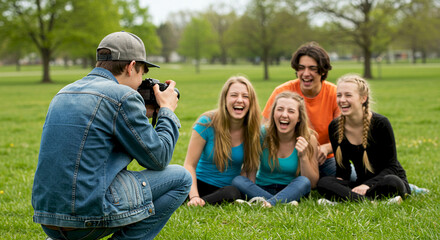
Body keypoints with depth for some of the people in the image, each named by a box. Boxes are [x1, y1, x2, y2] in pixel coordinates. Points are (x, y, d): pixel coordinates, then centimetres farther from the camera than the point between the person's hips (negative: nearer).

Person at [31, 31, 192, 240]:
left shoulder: (64, 94, 15)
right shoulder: (123, 96, -9)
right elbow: (158, 159, -2)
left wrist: (142, 115, 27)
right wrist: (167, 110, 12)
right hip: (88, 214, -8)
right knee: (181, 178, 6)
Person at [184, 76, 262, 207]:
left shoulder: (252, 130, -4)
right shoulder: (207, 123, -11)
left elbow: (248, 167, 5)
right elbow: (190, 164, -11)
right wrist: (194, 197, -24)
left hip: (231, 187, 3)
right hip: (202, 185, -3)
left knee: (232, 194, -37)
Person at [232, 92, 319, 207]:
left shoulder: (309, 139, -9)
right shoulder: (262, 134, -9)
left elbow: (312, 183, -9)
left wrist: (303, 157, -23)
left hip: (292, 191, -1)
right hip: (262, 190, 1)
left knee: (303, 181, -31)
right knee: (237, 180, -26)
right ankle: (285, 203, -31)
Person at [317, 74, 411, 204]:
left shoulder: (380, 123, -14)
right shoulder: (334, 127, -1)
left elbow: (391, 166, -14)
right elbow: (342, 167, 7)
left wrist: (367, 185, -29)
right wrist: (340, 181, -17)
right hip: (361, 182, 4)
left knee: (391, 183, -39)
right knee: (323, 183, -24)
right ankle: (373, 202, -38)